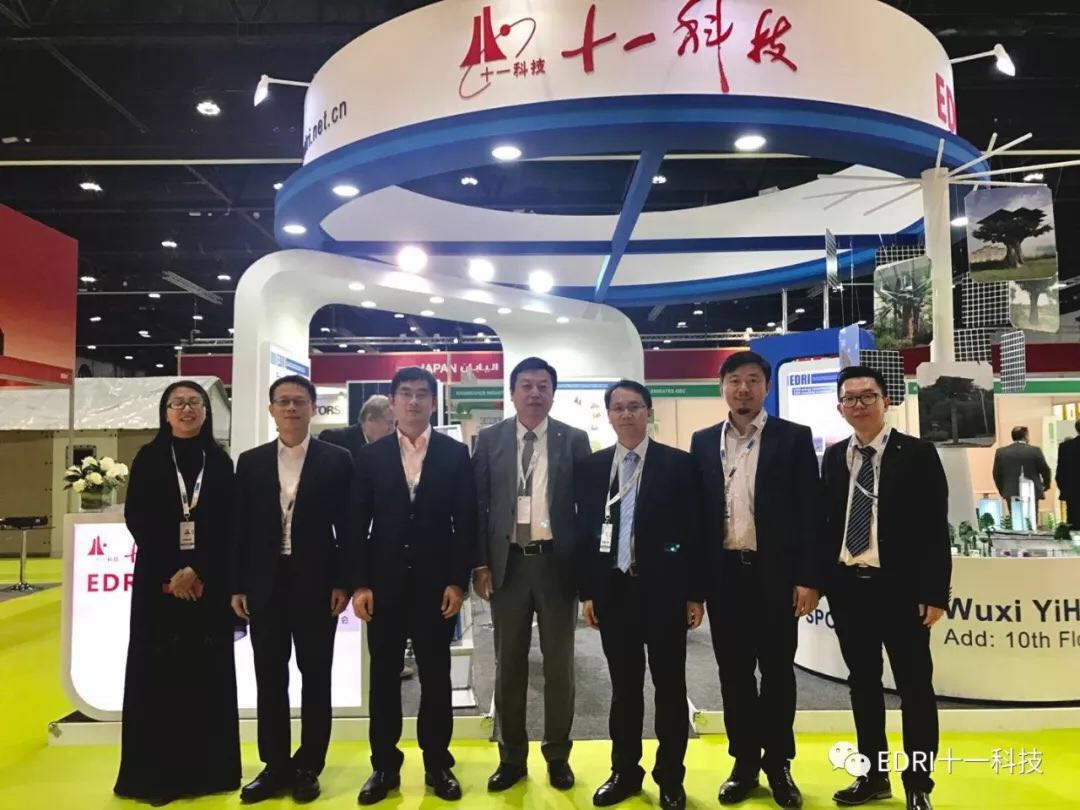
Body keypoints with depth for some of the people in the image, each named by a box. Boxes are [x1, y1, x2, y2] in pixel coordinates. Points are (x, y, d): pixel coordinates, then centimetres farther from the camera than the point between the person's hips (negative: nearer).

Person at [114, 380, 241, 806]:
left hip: (209, 582, 1)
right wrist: (170, 573, -11)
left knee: (206, 673, 4)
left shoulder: (220, 462, 5)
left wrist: (197, 571, -12)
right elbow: (137, 521, -2)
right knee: (158, 673, 2)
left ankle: (206, 768, 14)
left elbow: (228, 525, 0)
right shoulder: (148, 459, 4)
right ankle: (156, 773, 13)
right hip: (158, 581, 0)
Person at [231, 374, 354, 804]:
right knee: (270, 678, 10)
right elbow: (241, 527, 6)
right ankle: (275, 766, 24)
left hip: (316, 584, -2)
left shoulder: (337, 460, -2)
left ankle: (308, 767, 21)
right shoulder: (251, 461, 6)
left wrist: (343, 583, -8)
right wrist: (238, 585, 3)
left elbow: (347, 526, -3)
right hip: (266, 585, 3)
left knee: (315, 677, 7)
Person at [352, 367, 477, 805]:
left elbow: (466, 522, -1)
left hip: (436, 583, -1)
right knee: (384, 677, 9)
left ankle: (437, 764, 23)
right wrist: (360, 583, -4)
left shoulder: (455, 454, 0)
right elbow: (358, 524, 2)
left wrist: (458, 581, -7)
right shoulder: (371, 455, 3)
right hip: (384, 584, 1)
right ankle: (384, 766, 23)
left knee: (436, 677, 9)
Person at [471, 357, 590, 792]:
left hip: (557, 561, 0)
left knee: (559, 664, 11)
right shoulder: (490, 439, 4)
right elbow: (477, 504, 3)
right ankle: (511, 757, 27)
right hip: (508, 561, 1)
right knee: (508, 665, 11)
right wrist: (480, 563, -2)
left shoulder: (574, 439, 2)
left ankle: (558, 755, 27)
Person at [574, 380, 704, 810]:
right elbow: (584, 531, 6)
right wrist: (586, 591, 3)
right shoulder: (590, 467, 5)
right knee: (624, 686, 13)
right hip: (613, 590, 2)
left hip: (664, 590, -2)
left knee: (669, 686, 8)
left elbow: (694, 530, -3)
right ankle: (624, 771, 27)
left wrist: (695, 593, -4)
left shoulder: (678, 464, -2)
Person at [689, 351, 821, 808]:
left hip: (775, 573, -2)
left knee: (777, 670, 8)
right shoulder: (703, 442, 7)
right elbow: (698, 512, 7)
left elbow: (810, 512, -3)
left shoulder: (794, 438, -1)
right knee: (733, 672, 10)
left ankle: (778, 764, 25)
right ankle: (744, 763, 25)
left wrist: (808, 578, -9)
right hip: (724, 574, 2)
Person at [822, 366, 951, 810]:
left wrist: (935, 592, -11)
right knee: (862, 684, 14)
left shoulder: (917, 453, -5)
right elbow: (827, 521, 8)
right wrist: (818, 579, 3)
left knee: (914, 688, 7)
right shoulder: (833, 457, 7)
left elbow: (936, 527, -7)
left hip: (900, 588, -4)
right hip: (847, 587, 4)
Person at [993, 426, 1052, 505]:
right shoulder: (1035, 451, -5)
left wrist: (1003, 492, 14)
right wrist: (1045, 485, 19)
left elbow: (997, 474, 4)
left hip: (1010, 494, 2)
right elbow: (1045, 471, 1)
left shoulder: (1000, 452, 1)